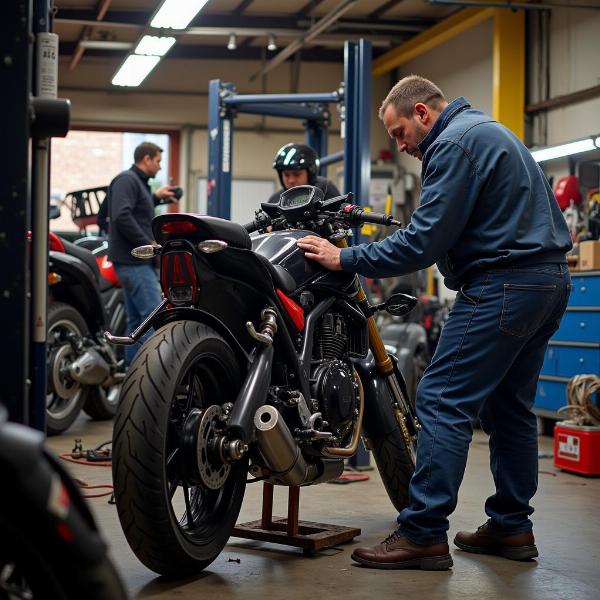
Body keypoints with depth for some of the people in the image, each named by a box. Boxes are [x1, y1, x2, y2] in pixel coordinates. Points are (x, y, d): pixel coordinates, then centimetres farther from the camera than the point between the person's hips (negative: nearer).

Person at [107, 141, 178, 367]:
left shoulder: (138, 182, 22)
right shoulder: (126, 179, -10)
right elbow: (122, 216, -22)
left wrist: (156, 197, 24)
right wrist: (149, 244, -19)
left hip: (137, 261, 11)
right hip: (134, 261, -11)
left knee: (136, 320, 11)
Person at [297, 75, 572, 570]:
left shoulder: (454, 143, -12)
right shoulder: (487, 130, 21)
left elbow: (424, 243, -18)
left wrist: (346, 259, -12)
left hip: (501, 284, -11)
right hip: (547, 281, 11)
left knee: (443, 401, -10)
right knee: (509, 405, 14)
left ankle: (423, 534, -11)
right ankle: (511, 526, 19)